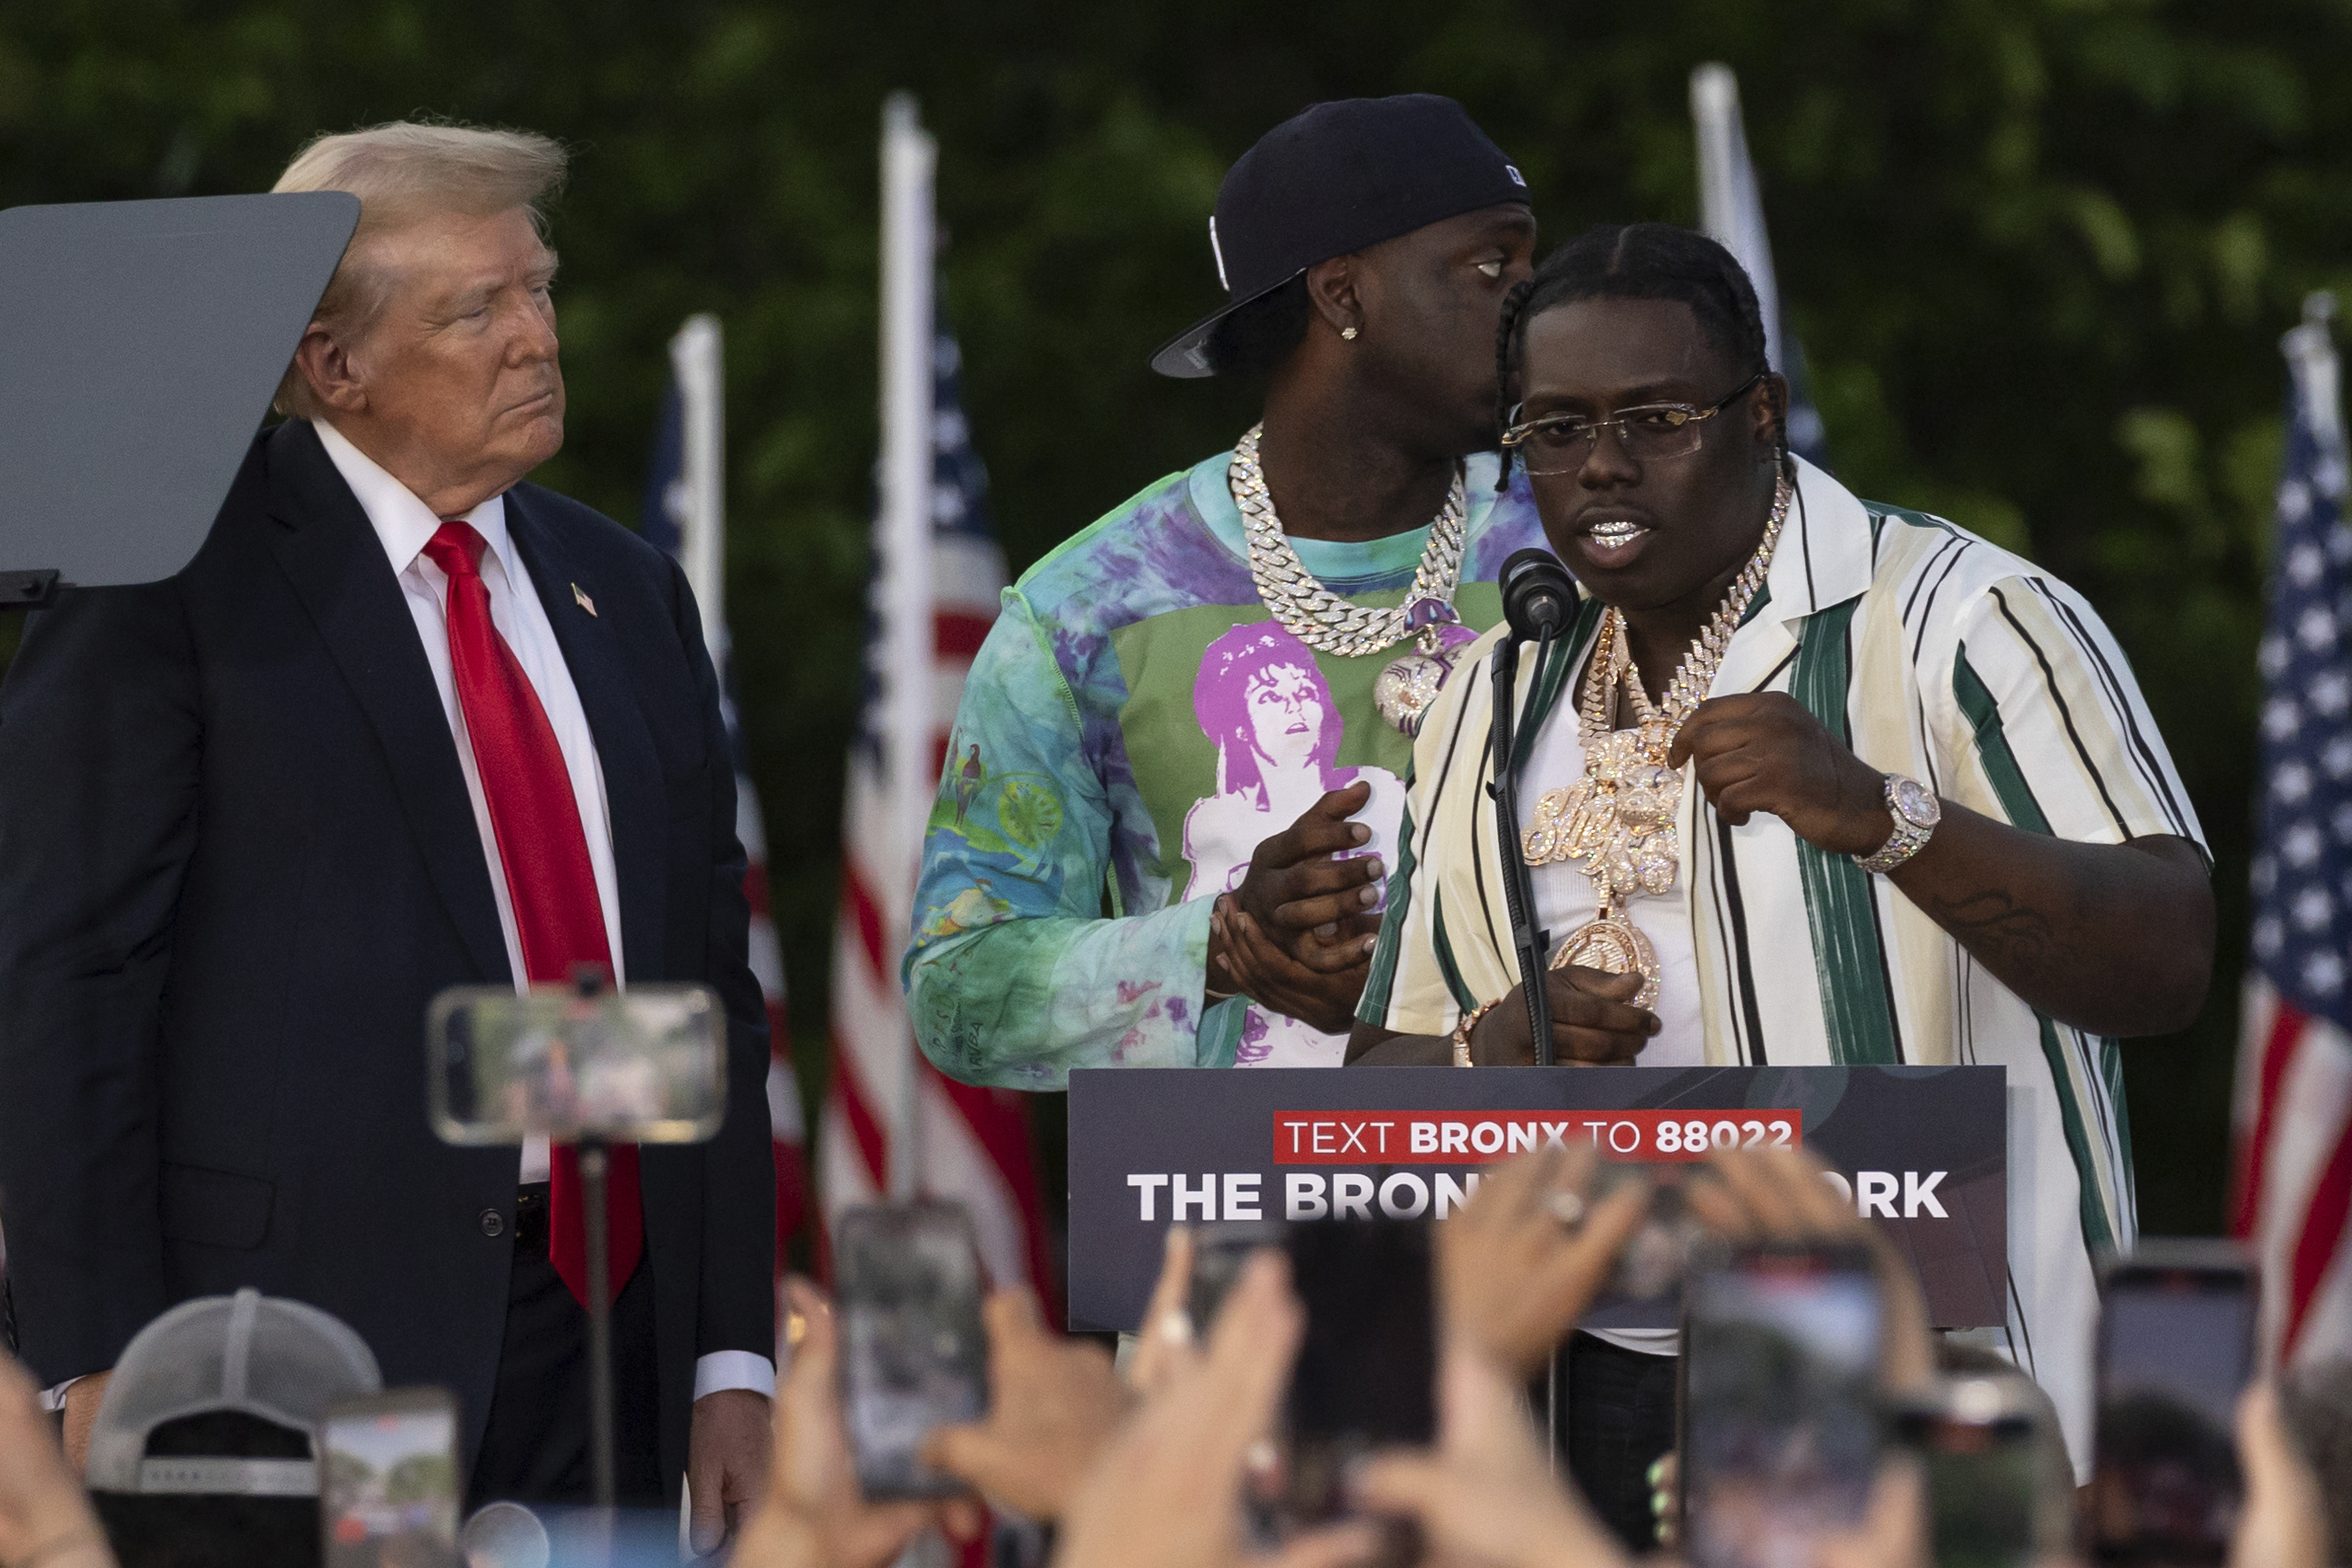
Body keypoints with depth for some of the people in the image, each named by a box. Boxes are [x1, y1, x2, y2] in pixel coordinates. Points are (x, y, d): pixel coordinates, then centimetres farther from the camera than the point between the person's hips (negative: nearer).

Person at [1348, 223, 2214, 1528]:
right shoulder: (1491, 708, 14)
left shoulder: (1960, 621, -6)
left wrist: (1880, 811, -28)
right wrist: (1496, 1050, -6)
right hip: (1596, 1406, 5)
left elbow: (2167, 970, -16)